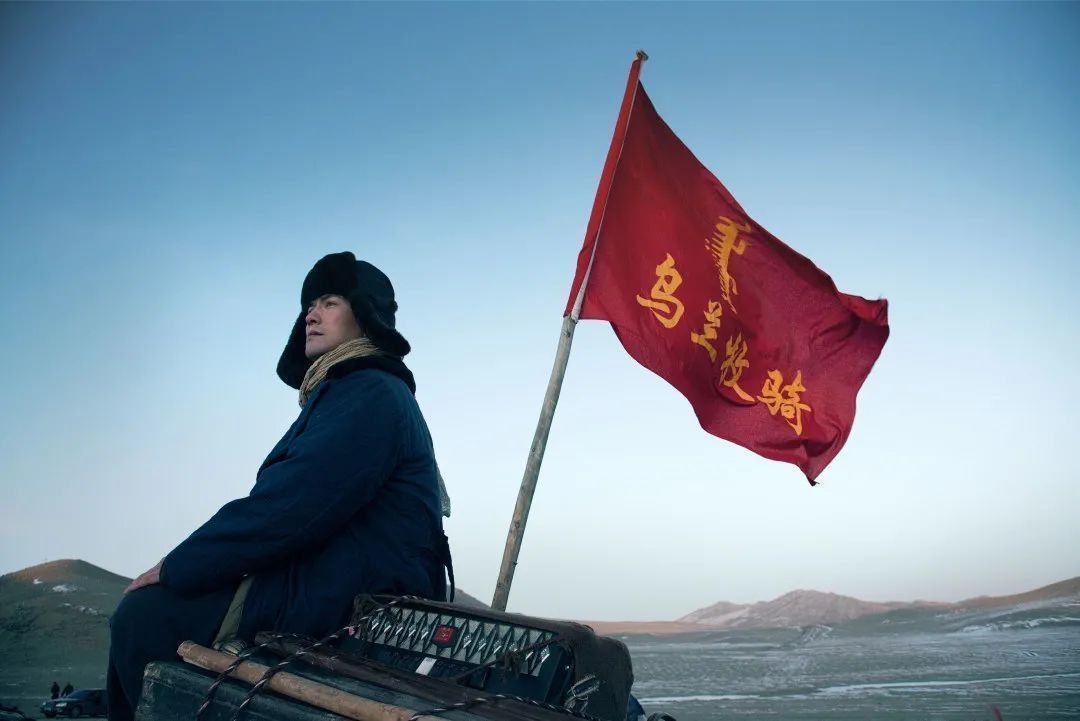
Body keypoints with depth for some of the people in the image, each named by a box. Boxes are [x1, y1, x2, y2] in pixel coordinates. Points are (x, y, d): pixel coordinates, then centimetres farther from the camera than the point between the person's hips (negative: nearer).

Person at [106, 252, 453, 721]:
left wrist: (176, 569, -10)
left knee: (145, 614, -13)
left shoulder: (369, 395, -13)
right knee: (155, 600, 12)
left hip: (350, 606, -10)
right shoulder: (348, 392, 22)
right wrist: (181, 567, 8)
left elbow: (287, 508, -21)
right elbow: (285, 498, 18)